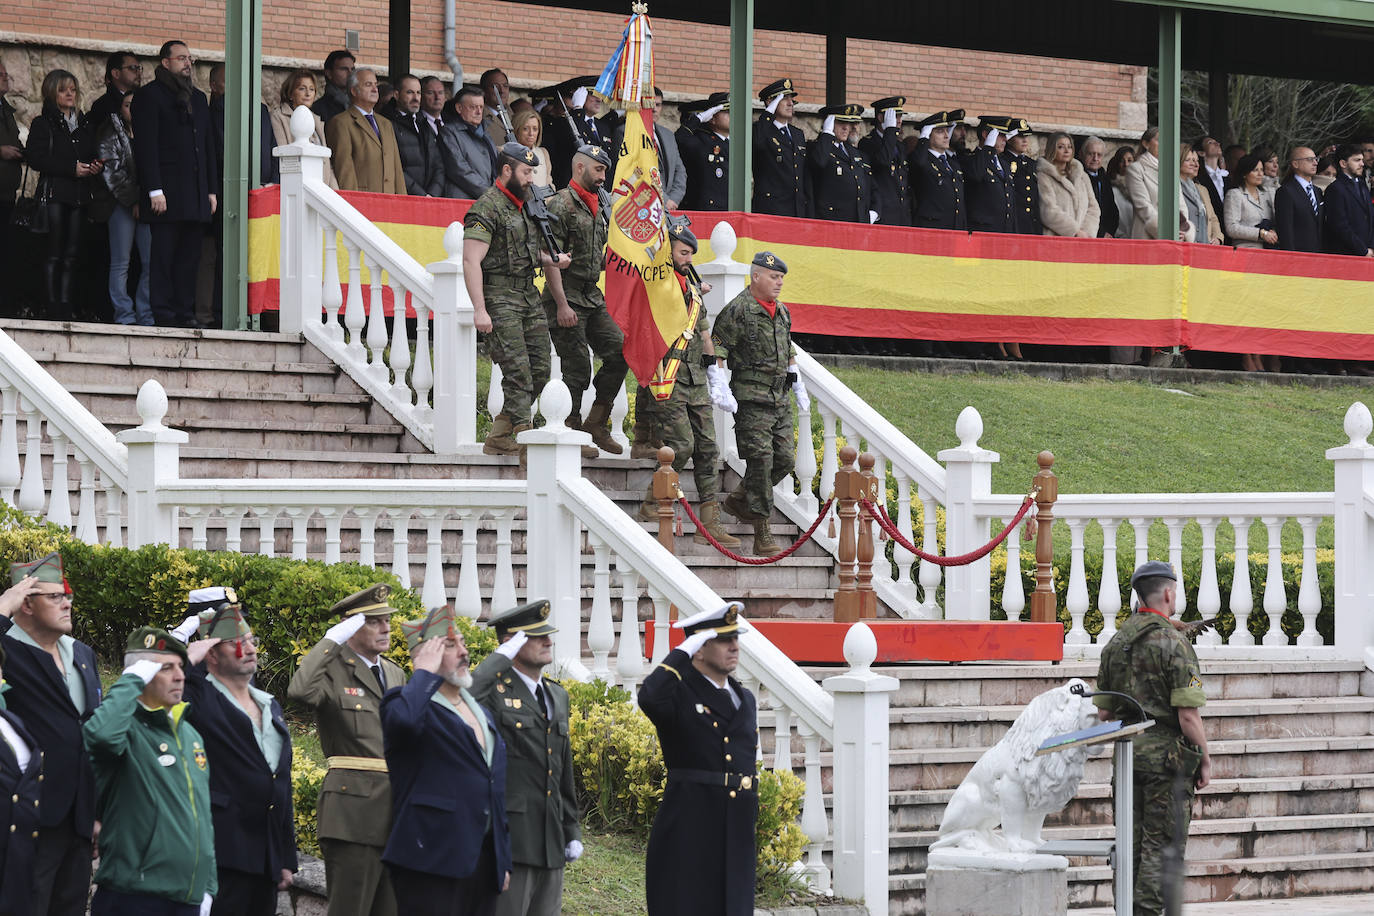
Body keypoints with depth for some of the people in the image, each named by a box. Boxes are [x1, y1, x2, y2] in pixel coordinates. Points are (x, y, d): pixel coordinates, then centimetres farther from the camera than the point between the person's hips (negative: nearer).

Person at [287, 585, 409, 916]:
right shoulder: (334, 669, -4)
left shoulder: (396, 674, 19)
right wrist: (332, 640, -19)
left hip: (398, 811, 7)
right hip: (353, 811, -7)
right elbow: (300, 690, -28)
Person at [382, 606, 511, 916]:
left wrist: (503, 860, 19)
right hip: (433, 863, -8)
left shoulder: (481, 713, 21)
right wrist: (425, 672, -15)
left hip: (485, 863, 8)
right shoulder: (406, 702, -4)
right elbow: (406, 719, -32)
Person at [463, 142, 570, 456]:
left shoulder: (525, 205, 18)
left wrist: (551, 261, 8)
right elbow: (471, 261, -17)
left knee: (539, 371, 4)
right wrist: (480, 310, -25)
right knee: (518, 372, -13)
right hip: (500, 299, -9)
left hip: (529, 296, 9)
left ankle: (498, 438, 13)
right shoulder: (487, 209, -11)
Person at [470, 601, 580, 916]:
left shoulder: (558, 696, 18)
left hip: (550, 843, 8)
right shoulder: (492, 690, -7)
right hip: (508, 840, -8)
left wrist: (572, 831, 20)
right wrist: (500, 659, -22)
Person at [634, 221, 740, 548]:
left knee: (707, 447, 1)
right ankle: (651, 505, 2)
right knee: (681, 443, -16)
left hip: (696, 378, 7)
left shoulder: (692, 284, 19)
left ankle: (710, 524, 0)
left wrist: (715, 371, 21)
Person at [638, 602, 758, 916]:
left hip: (736, 837, 7)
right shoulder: (678, 694, -6)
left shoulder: (745, 700, 16)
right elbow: (649, 698, -31)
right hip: (688, 834, -7)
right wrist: (682, 652, -20)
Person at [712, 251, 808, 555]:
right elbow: (716, 352, -10)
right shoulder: (737, 311, -8)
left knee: (784, 461, 5)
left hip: (780, 399, 8)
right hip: (751, 399, -8)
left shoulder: (782, 312, 16)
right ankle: (762, 533, -8)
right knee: (760, 461, -11)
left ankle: (739, 500, 25)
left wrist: (799, 386, 26)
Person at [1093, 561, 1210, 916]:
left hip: (1127, 753, 7)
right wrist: (1205, 760, -7)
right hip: (1168, 754, -7)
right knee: (1161, 846, -2)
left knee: (1130, 841, 12)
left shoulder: (1115, 643, 8)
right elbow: (1188, 715, -17)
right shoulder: (1174, 643, -14)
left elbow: (1104, 710, 12)